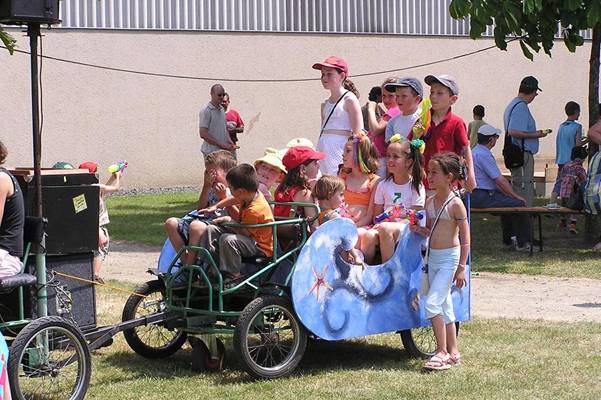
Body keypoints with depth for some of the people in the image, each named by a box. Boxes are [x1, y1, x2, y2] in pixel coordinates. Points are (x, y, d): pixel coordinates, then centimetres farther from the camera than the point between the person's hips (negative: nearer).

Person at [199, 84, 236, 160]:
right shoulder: (206, 111, -9)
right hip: (211, 152, -7)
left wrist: (229, 142, 6)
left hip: (224, 151, 7)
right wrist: (221, 144, -16)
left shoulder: (222, 109, 16)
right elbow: (203, 134, -15)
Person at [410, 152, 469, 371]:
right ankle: (453, 352, 19)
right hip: (433, 257, 8)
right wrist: (418, 229, -4)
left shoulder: (455, 203, -13)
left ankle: (442, 353, -8)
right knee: (444, 306, 12)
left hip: (449, 258, -8)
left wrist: (461, 268, -14)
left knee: (432, 304, -15)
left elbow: (465, 238, -12)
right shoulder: (430, 202, 8)